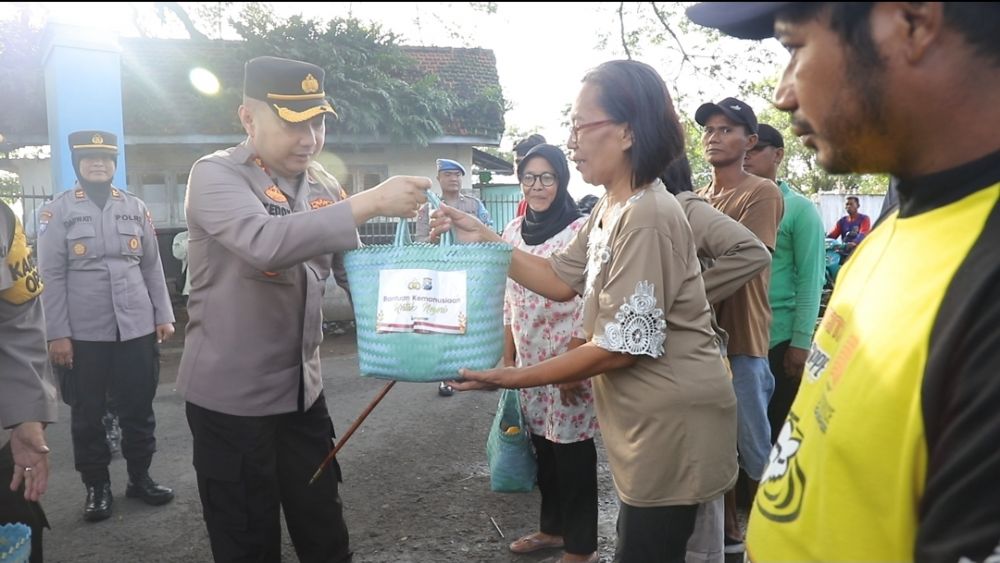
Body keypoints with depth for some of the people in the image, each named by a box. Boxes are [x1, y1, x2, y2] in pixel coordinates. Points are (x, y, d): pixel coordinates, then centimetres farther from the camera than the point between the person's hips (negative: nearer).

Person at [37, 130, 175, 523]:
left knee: (138, 409, 10)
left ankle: (140, 477, 26)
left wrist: (163, 315, 6)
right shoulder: (58, 211, -1)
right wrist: (57, 333, -9)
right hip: (83, 333, -2)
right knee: (87, 414, 9)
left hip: (137, 328, 2)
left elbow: (152, 266, 10)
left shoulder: (136, 207, 8)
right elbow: (51, 276, -4)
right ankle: (96, 486, 23)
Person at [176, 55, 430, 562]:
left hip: (302, 389, 6)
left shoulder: (322, 185, 4)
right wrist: (370, 202, -34)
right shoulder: (215, 175, -14)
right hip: (231, 396, -5)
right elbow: (267, 243, -33)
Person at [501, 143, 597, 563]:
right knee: (542, 445, 16)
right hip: (528, 359, 6)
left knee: (572, 450, 3)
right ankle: (553, 527, 34)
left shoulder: (581, 230, -11)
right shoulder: (513, 231, 8)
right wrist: (507, 358, 13)